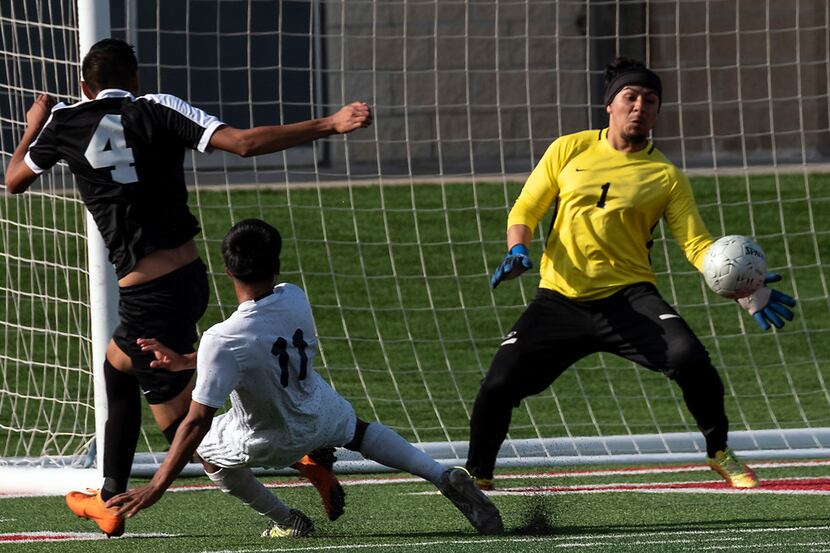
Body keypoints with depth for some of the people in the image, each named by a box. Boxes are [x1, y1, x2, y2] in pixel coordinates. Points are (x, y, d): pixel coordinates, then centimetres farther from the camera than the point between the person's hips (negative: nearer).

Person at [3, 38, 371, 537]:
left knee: (187, 434, 6)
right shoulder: (156, 109, -1)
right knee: (116, 367, 26)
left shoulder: (64, 123, 0)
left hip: (148, 298, -5)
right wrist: (330, 125, -12)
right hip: (191, 278, 5)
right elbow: (244, 142, -14)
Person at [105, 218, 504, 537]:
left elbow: (197, 422, -35)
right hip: (323, 415, 5)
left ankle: (287, 522, 23)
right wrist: (183, 362, -2)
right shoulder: (295, 300, -20)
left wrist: (157, 487, -30)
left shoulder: (221, 342, -38)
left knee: (204, 447, 22)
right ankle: (444, 478, 23)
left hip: (277, 439, -4)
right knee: (358, 431, 37)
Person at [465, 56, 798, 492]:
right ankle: (477, 475, 19)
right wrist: (517, 251, -9)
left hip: (627, 297, -1)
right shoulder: (569, 151, 7)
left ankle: (719, 451, -2)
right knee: (498, 386, -8)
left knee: (689, 357, -26)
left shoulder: (665, 176, 3)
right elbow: (525, 209, 12)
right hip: (560, 300, 1)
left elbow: (698, 245, -3)